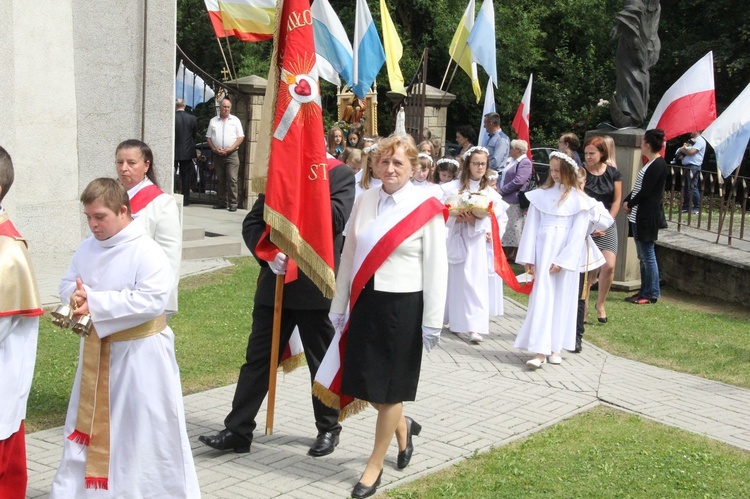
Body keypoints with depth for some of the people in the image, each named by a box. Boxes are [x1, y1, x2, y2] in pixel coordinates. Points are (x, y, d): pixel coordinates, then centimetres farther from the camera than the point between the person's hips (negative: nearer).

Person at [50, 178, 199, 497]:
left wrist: (95, 303, -26)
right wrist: (76, 296, -15)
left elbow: (151, 301, -28)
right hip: (96, 351, 7)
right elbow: (67, 283, 11)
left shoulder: (147, 253, -20)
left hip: (138, 354, -7)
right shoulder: (87, 248, 4)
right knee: (89, 419, 18)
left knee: (144, 424, 2)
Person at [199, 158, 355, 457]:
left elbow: (334, 219, -19)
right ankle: (238, 431, 12)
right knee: (257, 358, 6)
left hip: (315, 286, -4)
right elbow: (252, 223, 5)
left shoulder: (340, 174, -4)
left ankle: (329, 429, 28)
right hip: (275, 283, 4)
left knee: (322, 362, 11)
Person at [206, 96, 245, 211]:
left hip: (231, 154, -3)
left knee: (232, 179, -10)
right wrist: (214, 149, -6)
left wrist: (230, 149, -11)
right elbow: (209, 137, 11)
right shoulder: (213, 121, 12)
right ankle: (222, 202, 13)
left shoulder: (235, 120, 5)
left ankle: (233, 203, -9)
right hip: (217, 155, 3)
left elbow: (241, 137, 0)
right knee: (220, 180, 7)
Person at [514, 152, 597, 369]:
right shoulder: (541, 195, 6)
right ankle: (540, 350, -10)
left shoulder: (579, 199, 0)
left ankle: (555, 347, 13)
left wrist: (563, 260, -11)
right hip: (543, 252, 1)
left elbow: (578, 233, -4)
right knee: (542, 297, -6)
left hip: (566, 255, -1)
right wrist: (528, 257, -3)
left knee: (562, 300, 4)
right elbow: (531, 226, 4)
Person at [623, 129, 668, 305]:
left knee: (647, 254, -5)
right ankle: (645, 291, 19)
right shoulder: (651, 164, 16)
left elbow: (645, 192, -18)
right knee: (643, 255, 13)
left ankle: (651, 294, 0)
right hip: (639, 215, 10)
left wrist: (630, 204, -6)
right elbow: (639, 188, 18)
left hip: (647, 216, -10)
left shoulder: (658, 165, -15)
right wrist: (627, 201, 3)